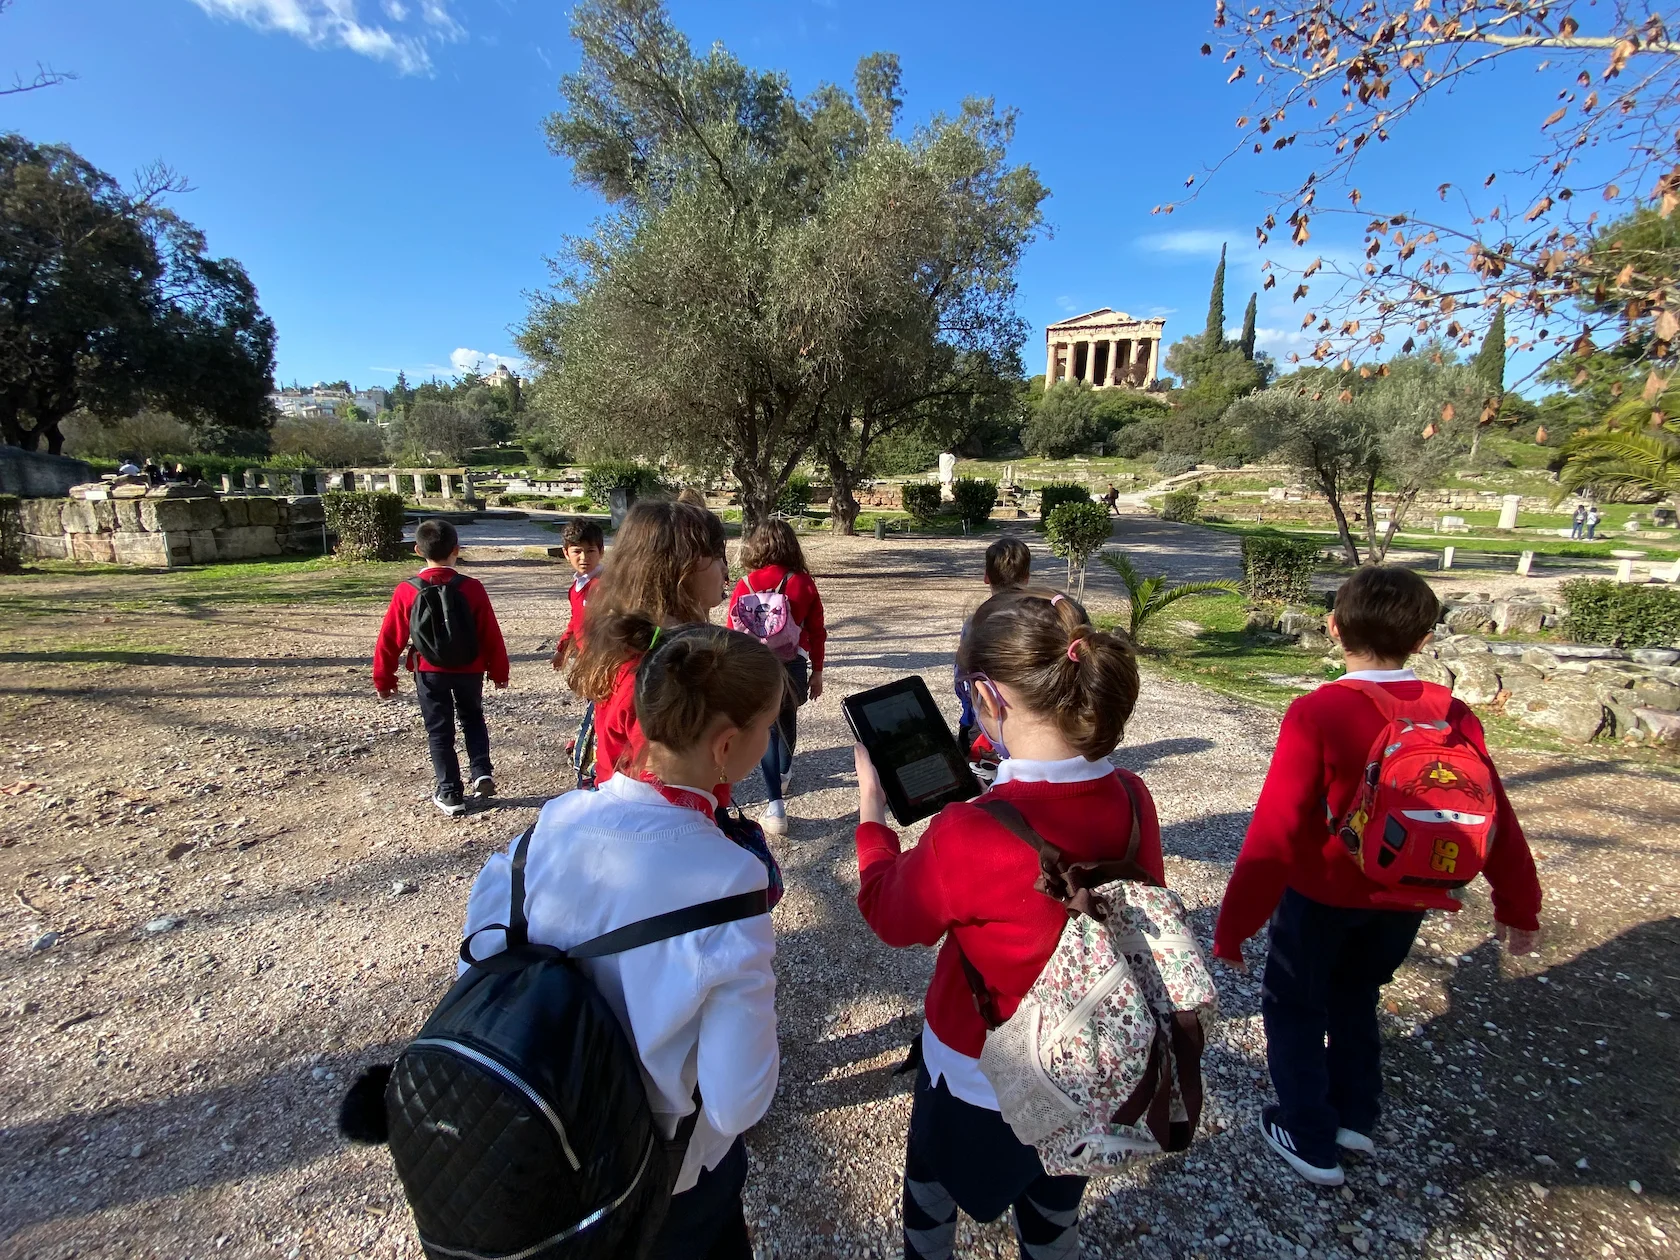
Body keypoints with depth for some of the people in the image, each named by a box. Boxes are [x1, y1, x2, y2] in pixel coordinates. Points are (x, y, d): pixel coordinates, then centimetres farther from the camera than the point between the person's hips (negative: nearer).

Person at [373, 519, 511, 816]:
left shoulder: (406, 591, -11)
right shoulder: (472, 588, -13)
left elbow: (390, 639, -5)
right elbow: (491, 634, -8)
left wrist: (383, 678, 8)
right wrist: (499, 670, 6)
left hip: (429, 672, 0)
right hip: (469, 669, 1)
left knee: (439, 731, 11)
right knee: (472, 718, 24)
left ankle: (450, 793, 15)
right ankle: (482, 773, 11)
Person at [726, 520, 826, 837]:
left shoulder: (745, 585, -8)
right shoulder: (803, 583, -6)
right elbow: (817, 632, -1)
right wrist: (816, 671, 11)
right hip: (794, 665, 2)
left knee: (766, 729, 4)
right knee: (788, 719, 24)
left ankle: (775, 806, -3)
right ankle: (784, 770, 50)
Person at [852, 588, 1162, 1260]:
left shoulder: (966, 835, -37)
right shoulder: (1132, 797, -19)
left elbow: (890, 916, -16)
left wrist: (872, 807, -4)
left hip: (979, 1077, -4)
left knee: (932, 1191, 29)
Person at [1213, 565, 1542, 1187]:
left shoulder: (1316, 714, -25)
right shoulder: (1453, 716, -10)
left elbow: (1275, 830, -26)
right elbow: (1496, 818, -1)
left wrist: (1234, 923, -18)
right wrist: (1519, 906, 15)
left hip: (1323, 896, -5)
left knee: (1293, 1006, 18)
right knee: (1356, 994, 28)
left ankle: (1311, 1141, 27)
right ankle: (1355, 1116, 42)